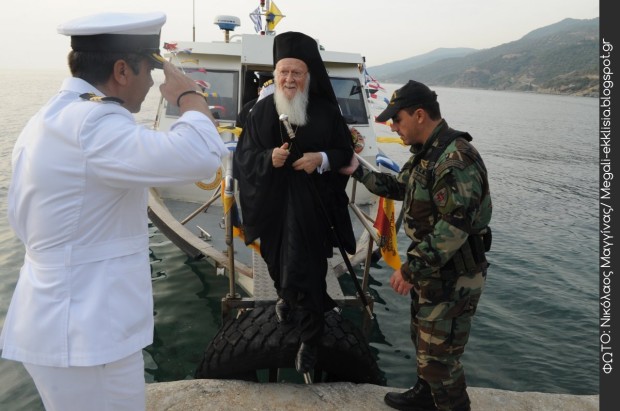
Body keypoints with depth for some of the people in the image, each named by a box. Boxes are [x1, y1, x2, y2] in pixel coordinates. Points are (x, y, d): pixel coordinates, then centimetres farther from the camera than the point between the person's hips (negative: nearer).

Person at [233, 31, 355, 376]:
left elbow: (345, 153, 2)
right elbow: (243, 156, 0)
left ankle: (309, 340, 15)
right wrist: (268, 159, -20)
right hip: (272, 204, 3)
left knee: (306, 272, -3)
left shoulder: (326, 111, -3)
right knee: (278, 263, 20)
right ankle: (287, 297, 54)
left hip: (311, 205, -2)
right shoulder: (261, 111, 1)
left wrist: (322, 159, -18)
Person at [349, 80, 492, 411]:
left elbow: (455, 226, -30)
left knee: (438, 356, 1)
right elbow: (399, 187, 22)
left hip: (453, 277, -10)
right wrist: (358, 170, 13)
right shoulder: (426, 152, 8)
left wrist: (411, 267, -27)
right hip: (431, 269, 10)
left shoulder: (456, 158, -25)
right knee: (422, 339, 25)